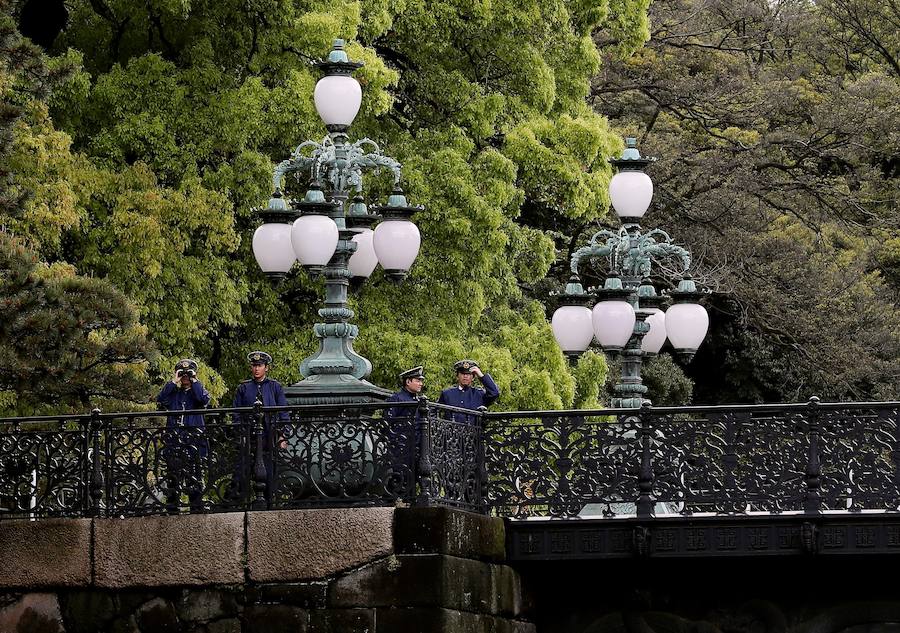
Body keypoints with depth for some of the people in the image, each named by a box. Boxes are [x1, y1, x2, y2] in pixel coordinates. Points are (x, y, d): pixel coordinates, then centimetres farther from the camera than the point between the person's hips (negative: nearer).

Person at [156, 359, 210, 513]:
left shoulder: (198, 390, 12)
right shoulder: (173, 392, 17)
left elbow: (204, 399, -12)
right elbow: (161, 400, -4)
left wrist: (194, 382, -3)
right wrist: (173, 382, -1)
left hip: (194, 438, -2)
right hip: (173, 439, 2)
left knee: (194, 475, -5)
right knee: (173, 473, 0)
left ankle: (196, 506, -4)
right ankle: (172, 507, 2)